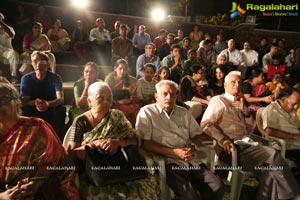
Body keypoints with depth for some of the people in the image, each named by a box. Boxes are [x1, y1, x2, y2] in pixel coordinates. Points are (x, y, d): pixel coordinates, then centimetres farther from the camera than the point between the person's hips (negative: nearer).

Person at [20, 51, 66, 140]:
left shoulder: (55, 77, -9)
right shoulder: (26, 78, -4)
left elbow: (60, 99, -23)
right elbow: (24, 101, -12)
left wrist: (48, 104, -45)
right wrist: (35, 102, -36)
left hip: (52, 111, -1)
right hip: (33, 112, 1)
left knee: (61, 109, -31)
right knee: (24, 110, -28)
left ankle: (58, 139, -23)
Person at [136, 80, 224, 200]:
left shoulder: (184, 112, 17)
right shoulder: (146, 112, 0)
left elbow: (197, 134, 20)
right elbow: (144, 142, -8)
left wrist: (192, 147, -3)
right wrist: (174, 152, -12)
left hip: (191, 160, 5)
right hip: (167, 162, -5)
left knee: (217, 187, -14)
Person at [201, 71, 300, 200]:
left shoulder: (239, 103, 24)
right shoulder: (218, 100, 2)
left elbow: (252, 125, 23)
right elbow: (206, 124, -9)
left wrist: (245, 110, 4)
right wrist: (222, 139, -23)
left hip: (245, 144, 7)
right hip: (231, 147, -7)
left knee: (269, 168, -18)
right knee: (273, 155, -21)